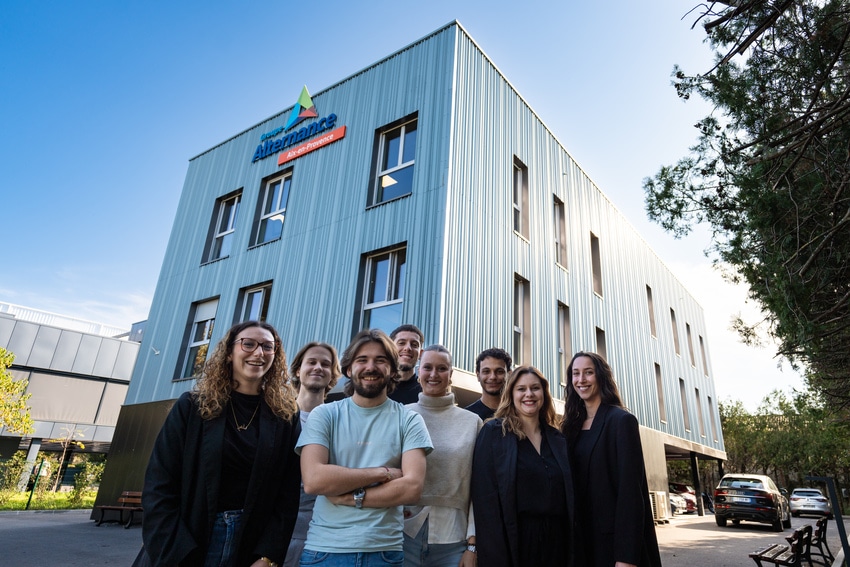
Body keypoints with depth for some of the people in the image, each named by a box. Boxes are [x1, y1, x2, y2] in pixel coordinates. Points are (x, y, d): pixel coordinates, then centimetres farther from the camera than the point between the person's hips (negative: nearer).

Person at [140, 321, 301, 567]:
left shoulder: (286, 417, -3)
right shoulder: (192, 406, -4)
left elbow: (288, 495, -4)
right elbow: (159, 485, -7)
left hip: (252, 545, 1)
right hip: (185, 540, 0)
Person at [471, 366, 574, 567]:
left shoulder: (558, 439, 8)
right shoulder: (493, 432, -6)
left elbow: (570, 496, 10)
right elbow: (485, 497, -11)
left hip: (556, 541, 4)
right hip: (513, 540, -4)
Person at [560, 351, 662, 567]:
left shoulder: (621, 420, -12)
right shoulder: (573, 425, 7)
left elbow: (630, 490, -18)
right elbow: (571, 484, 9)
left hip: (614, 539, -6)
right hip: (582, 538, 6)